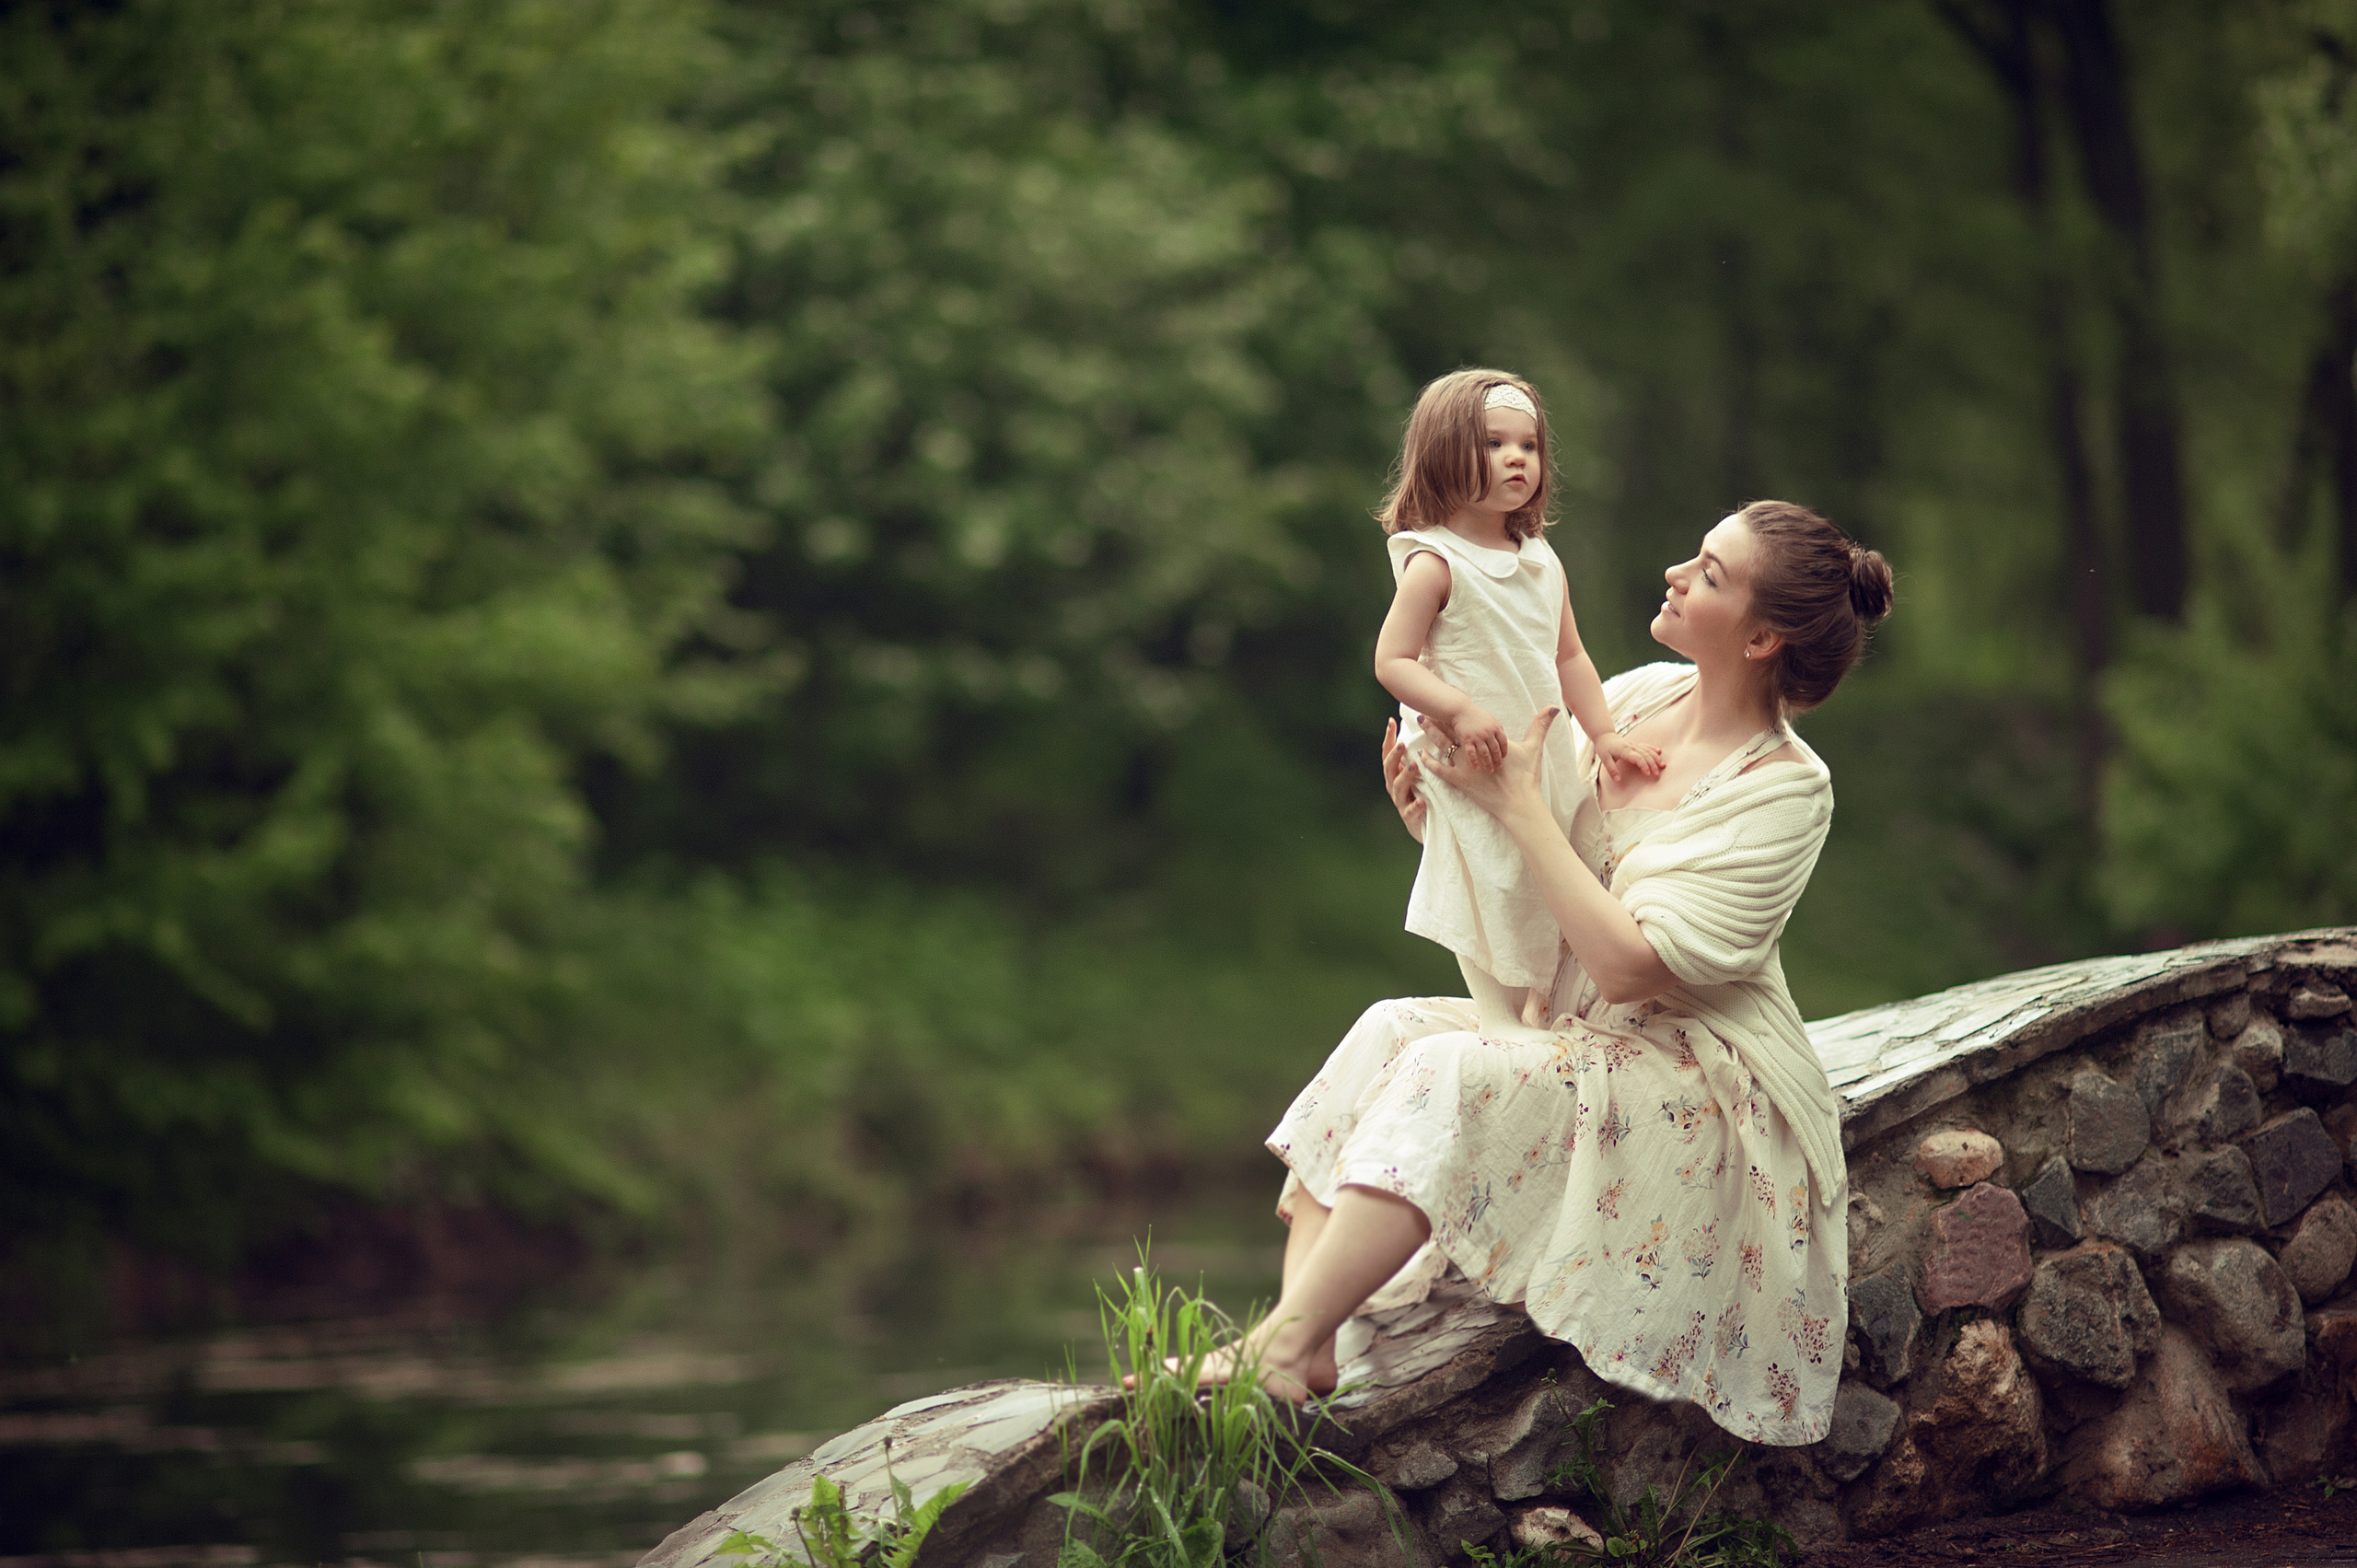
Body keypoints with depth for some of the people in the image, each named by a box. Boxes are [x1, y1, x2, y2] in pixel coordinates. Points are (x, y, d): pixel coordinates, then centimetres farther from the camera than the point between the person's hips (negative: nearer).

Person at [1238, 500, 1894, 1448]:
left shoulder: (1783, 791, -16)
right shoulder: (1637, 699, 4)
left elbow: (1632, 966, -24)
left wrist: (1518, 807, -21)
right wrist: (1438, 825, -5)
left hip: (1702, 1081, -7)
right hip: (1572, 1040, 7)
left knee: (1454, 1074, -28)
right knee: (1391, 1029, -15)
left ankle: (1286, 1344, -31)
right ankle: (1303, 1330, -25)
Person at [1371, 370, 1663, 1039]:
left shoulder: (1541, 563, 9)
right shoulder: (1435, 563, -12)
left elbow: (1569, 658, 15)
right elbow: (1392, 662, -15)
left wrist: (1605, 735, 7)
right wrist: (1460, 710, -28)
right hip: (1470, 767, -7)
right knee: (1495, 908, -4)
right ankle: (1503, 1029, 4)